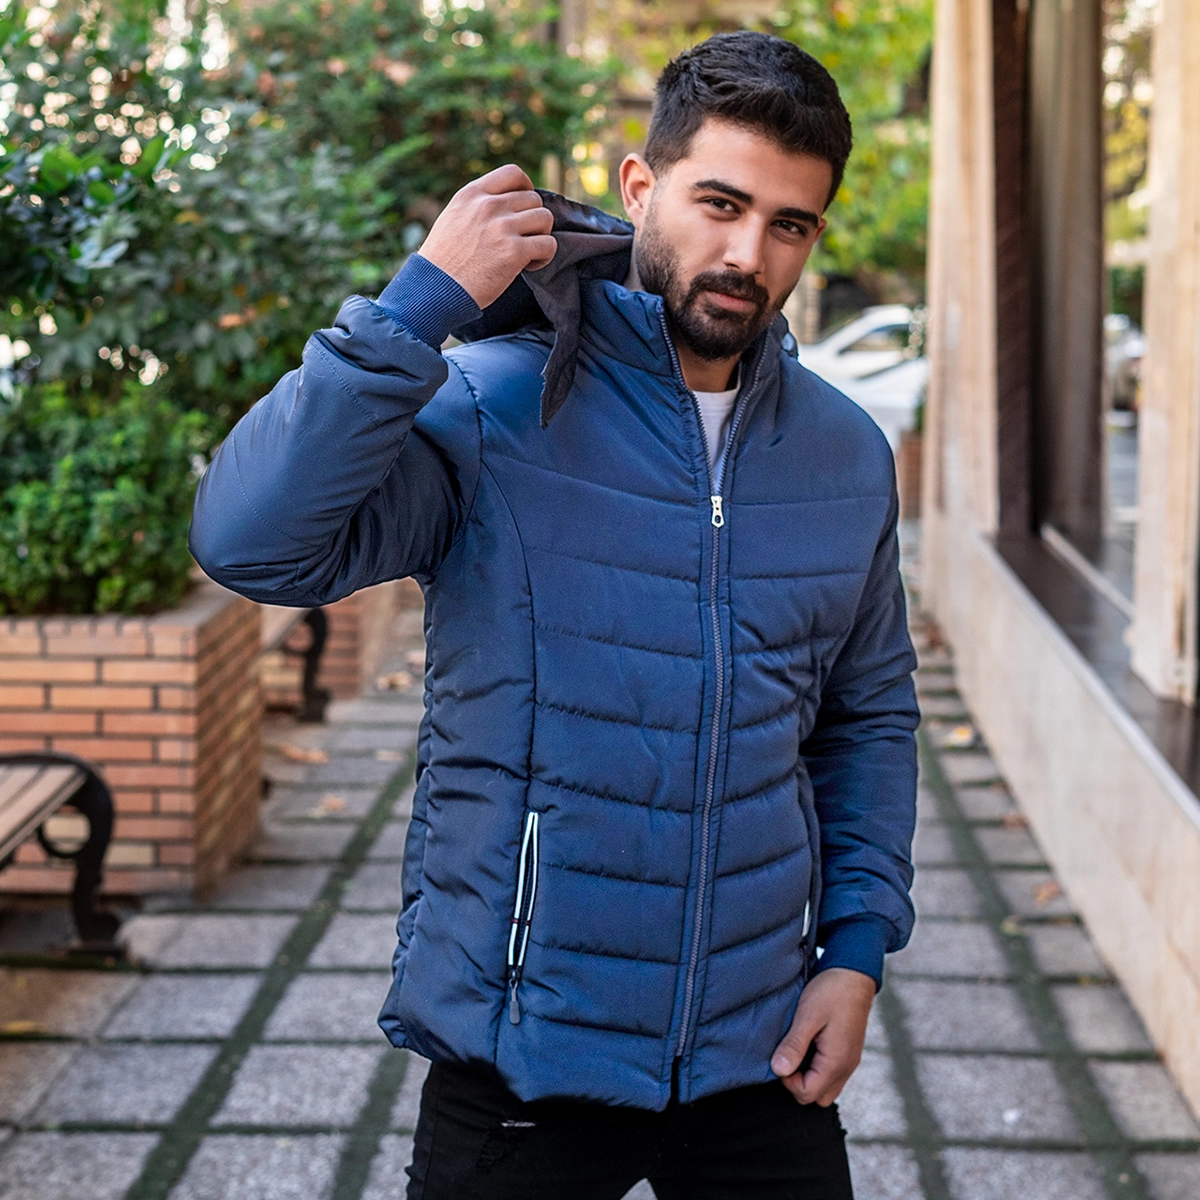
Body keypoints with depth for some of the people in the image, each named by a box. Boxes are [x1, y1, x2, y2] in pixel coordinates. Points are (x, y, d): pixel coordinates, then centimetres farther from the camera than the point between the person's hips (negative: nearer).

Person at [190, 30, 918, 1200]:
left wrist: (858, 947, 3)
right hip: (524, 1050, -3)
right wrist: (422, 301, -27)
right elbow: (251, 541, -27)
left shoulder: (846, 455, 3)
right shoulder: (494, 404, -12)